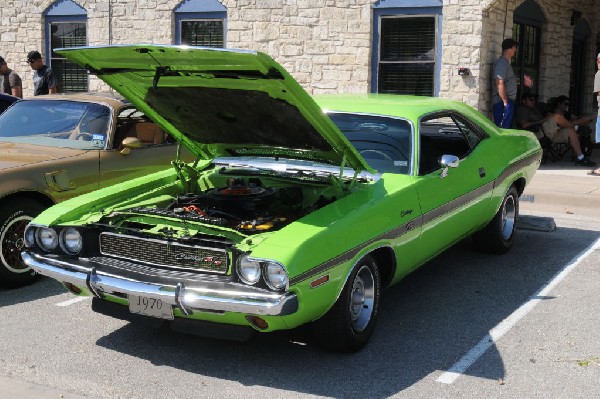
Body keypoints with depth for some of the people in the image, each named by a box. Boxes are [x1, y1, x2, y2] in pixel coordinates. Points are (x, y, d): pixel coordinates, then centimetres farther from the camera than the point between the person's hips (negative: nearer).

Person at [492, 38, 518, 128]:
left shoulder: (506, 62, 18)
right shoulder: (501, 63, -14)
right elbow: (499, 84, -22)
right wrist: (505, 102, -21)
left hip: (508, 101, 11)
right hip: (502, 103, -11)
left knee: (507, 127, 13)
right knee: (502, 129, -11)